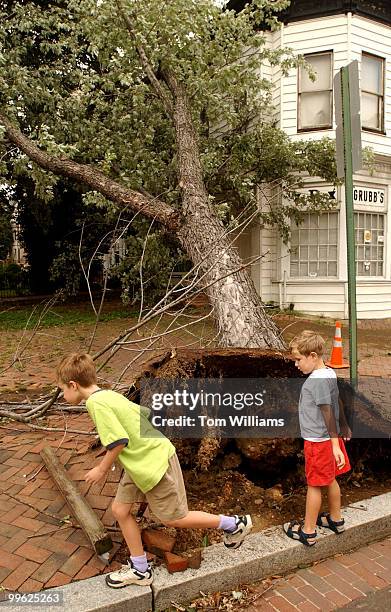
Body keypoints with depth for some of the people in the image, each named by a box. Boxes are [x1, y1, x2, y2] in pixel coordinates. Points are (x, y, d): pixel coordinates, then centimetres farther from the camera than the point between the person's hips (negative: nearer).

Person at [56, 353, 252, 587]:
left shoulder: (96, 403, -20)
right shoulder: (108, 395, 7)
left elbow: (119, 441, -24)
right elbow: (145, 413, 15)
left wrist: (102, 469, -9)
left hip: (154, 463, -9)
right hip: (140, 463, 10)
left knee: (173, 518, 7)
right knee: (120, 509, 12)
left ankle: (235, 524, 22)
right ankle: (140, 570, 27)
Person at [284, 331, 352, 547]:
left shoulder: (317, 380, -23)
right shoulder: (329, 374, 4)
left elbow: (327, 413, -25)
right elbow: (337, 403, 14)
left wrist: (335, 445, -24)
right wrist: (344, 428, 26)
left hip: (318, 440, -9)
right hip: (328, 438, 9)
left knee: (314, 485, 3)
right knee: (330, 480, 21)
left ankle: (308, 532, 16)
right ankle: (336, 519, 38)